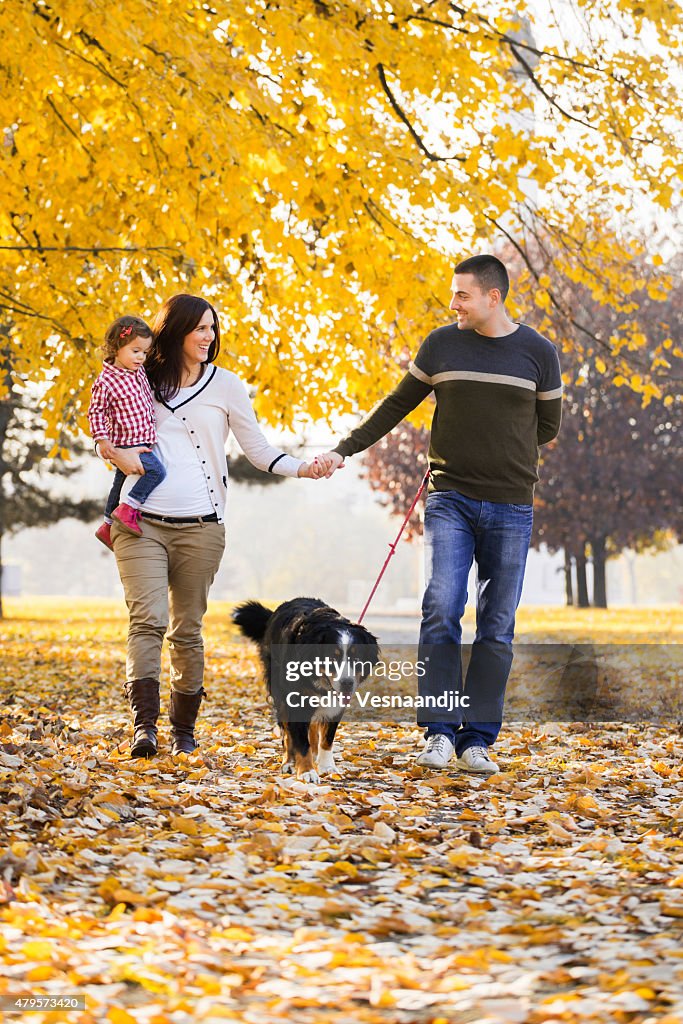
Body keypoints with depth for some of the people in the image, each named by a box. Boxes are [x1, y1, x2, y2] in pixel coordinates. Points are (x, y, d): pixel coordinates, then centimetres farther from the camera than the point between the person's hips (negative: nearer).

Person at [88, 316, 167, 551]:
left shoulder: (139, 370, 5)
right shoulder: (105, 382, -18)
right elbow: (95, 412, -15)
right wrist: (101, 439, -24)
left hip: (142, 441, 9)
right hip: (126, 443, -9)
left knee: (121, 482, 20)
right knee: (156, 471, -23)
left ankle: (108, 526, 34)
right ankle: (127, 511, -17)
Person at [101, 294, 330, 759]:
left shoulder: (226, 385, 9)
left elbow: (259, 450, 9)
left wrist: (304, 468, -8)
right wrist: (118, 454, 1)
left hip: (200, 527, 0)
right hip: (140, 523, 0)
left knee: (187, 630, 3)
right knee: (147, 620, -14)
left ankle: (184, 730, 14)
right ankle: (144, 726, -21)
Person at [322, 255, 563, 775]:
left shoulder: (538, 352, 3)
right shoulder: (441, 344, 4)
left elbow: (547, 426, 12)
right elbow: (397, 405, 11)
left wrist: (499, 449, 6)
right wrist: (344, 449, 7)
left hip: (511, 507, 0)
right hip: (450, 499, 0)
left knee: (497, 627, 2)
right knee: (441, 610, -13)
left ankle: (478, 739, 7)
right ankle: (439, 732, -7)